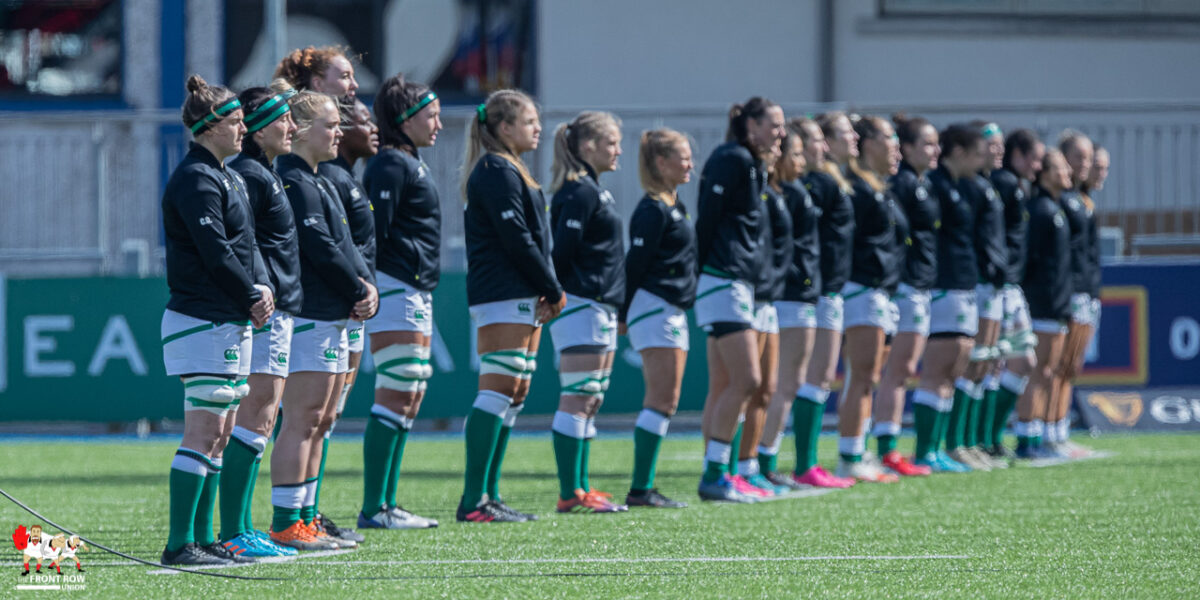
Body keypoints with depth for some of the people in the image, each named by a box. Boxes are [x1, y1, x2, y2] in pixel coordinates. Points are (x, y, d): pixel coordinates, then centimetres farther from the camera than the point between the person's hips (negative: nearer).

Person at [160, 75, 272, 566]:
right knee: (203, 434, -11)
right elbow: (216, 252, -18)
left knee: (219, 435, 11)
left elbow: (246, 245, 17)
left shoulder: (228, 178, 18)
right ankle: (180, 544, -10)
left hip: (231, 323, 10)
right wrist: (252, 298, -9)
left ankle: (202, 539, 15)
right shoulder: (195, 180, -14)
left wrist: (262, 288, 0)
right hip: (203, 323, -10)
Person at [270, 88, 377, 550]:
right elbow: (321, 249, -19)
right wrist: (360, 292, -9)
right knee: (302, 421, -10)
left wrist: (368, 286, 2)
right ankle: (286, 525, -9)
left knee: (320, 423, 12)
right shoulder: (294, 182, -14)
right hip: (308, 317, -11)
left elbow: (345, 245, 19)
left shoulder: (319, 182, 19)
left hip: (333, 318, 11)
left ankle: (305, 518, 17)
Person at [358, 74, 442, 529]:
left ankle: (387, 504, 13)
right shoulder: (391, 164, -12)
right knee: (395, 397, -10)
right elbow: (376, 230, -18)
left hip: (416, 294, 10)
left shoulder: (411, 164, 18)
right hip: (395, 290, -10)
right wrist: (370, 289, -22)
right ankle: (373, 508, -9)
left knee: (412, 396, 10)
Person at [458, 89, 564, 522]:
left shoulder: (509, 171, 21)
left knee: (516, 392, 10)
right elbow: (516, 238, -17)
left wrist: (546, 292, 5)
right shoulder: (497, 173, -11)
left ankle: (488, 495, 12)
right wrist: (554, 290, -10)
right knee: (498, 390, -12)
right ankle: (474, 500, -14)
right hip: (502, 296, -10)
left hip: (521, 298, 10)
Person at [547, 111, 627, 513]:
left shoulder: (591, 190, 17)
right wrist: (558, 294, -17)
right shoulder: (579, 193, -14)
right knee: (578, 399, -9)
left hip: (600, 309, 11)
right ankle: (570, 493, -10)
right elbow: (561, 250, -19)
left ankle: (580, 488, 14)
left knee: (590, 401, 11)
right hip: (581, 306, -11)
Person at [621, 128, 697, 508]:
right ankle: (640, 488, -11)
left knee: (664, 402, 8)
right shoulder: (653, 210, -13)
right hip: (653, 308, -10)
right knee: (661, 401, -11)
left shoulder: (674, 206, 17)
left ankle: (643, 486, 9)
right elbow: (635, 263, -14)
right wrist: (623, 316, -14)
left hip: (673, 312, 10)